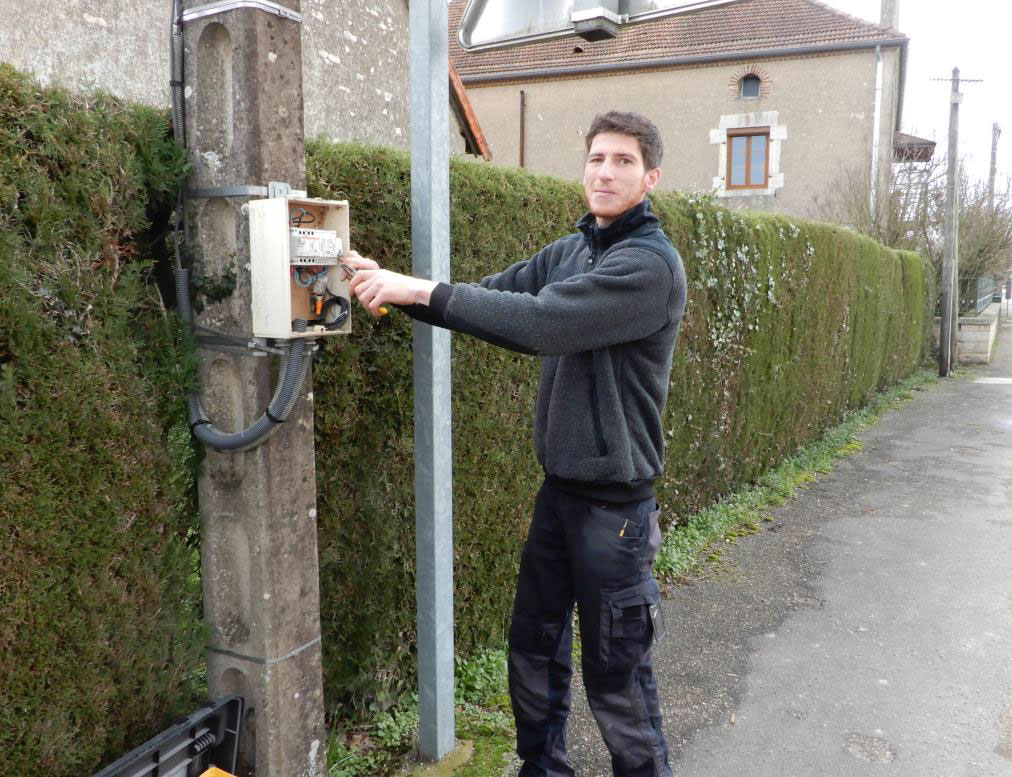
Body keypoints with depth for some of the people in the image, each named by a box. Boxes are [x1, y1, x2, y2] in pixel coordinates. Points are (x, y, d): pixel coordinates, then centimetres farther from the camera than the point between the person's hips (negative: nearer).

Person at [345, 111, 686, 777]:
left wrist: (423, 290, -25)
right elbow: (495, 295, 1)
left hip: (615, 497, -7)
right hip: (559, 483, 7)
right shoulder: (569, 251, 9)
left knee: (615, 668, 6)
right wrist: (393, 284, -13)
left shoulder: (651, 263, -17)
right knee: (534, 641, 18)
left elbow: (538, 322, -28)